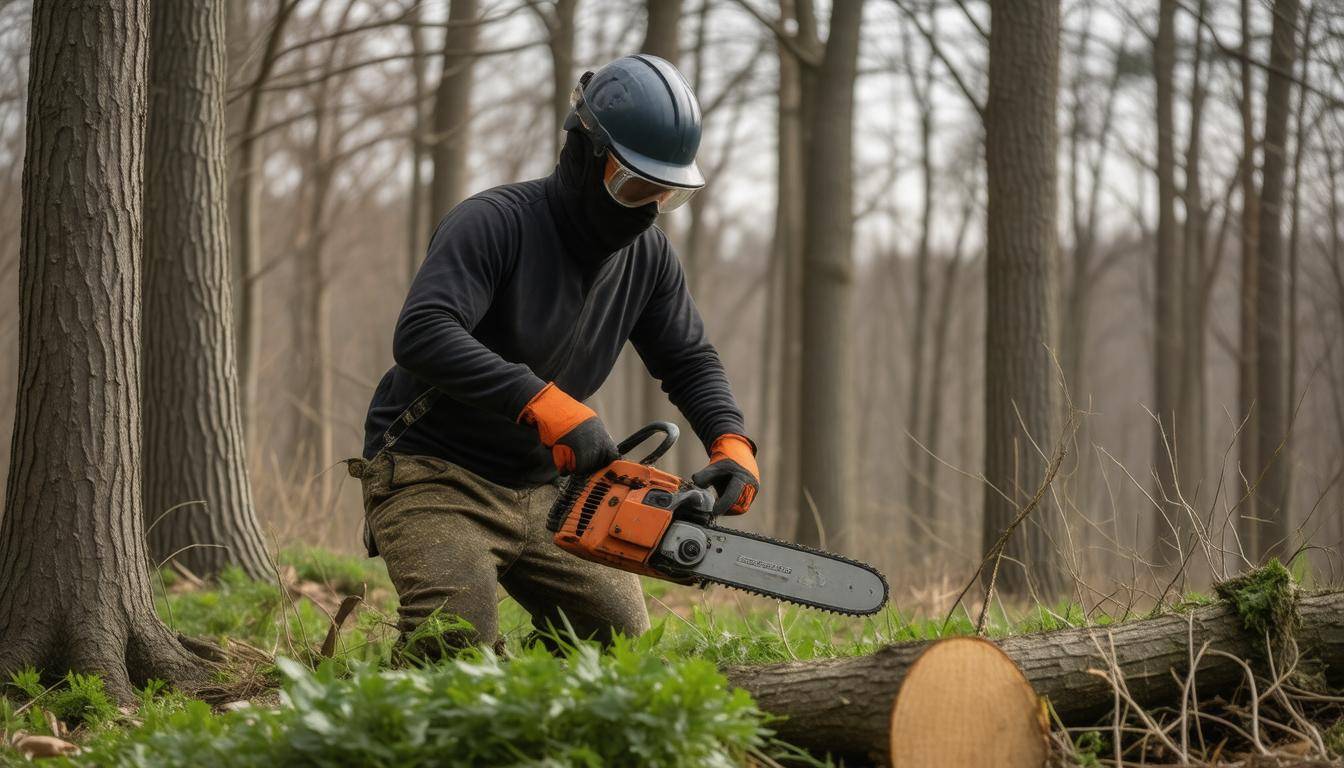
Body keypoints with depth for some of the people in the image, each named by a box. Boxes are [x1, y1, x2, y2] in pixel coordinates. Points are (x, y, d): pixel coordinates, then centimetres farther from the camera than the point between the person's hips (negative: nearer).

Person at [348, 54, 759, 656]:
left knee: (624, 646, 4)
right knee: (456, 645, -27)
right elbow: (421, 334, -34)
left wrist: (732, 444, -7)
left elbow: (690, 362, 14)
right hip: (433, 475, -7)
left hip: (542, 491, 7)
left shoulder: (647, 257, 2)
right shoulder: (495, 223, -21)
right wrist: (545, 403, -41)